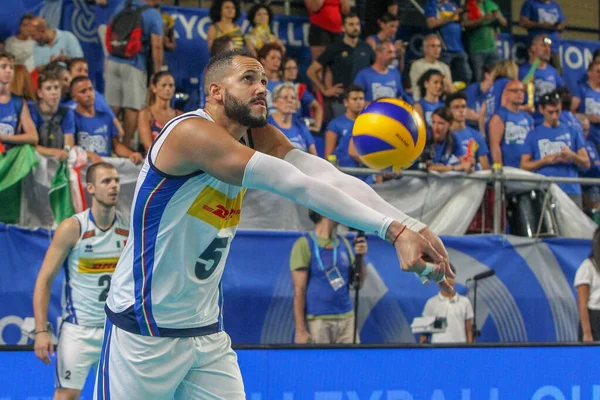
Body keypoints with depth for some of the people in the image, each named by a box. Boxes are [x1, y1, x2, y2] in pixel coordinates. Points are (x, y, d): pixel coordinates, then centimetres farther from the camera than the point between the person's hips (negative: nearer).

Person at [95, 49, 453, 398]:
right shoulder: (192, 133, -21)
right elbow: (296, 185, -29)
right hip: (145, 331, -7)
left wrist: (412, 227, -28)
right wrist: (393, 230, -33)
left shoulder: (259, 139, 3)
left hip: (207, 331, 7)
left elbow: (331, 178, -13)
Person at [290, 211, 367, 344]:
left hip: (347, 319, 5)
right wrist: (300, 330, -14)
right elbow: (299, 290, -9)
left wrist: (360, 257, -5)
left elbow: (358, 281, 14)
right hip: (318, 321, -5)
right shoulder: (304, 244, -4)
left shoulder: (343, 243, 13)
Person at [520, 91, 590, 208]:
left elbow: (586, 163, 11)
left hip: (571, 190, 1)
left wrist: (572, 156, -9)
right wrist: (545, 161, -9)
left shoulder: (572, 131, 13)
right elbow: (524, 166, 6)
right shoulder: (534, 135, 10)